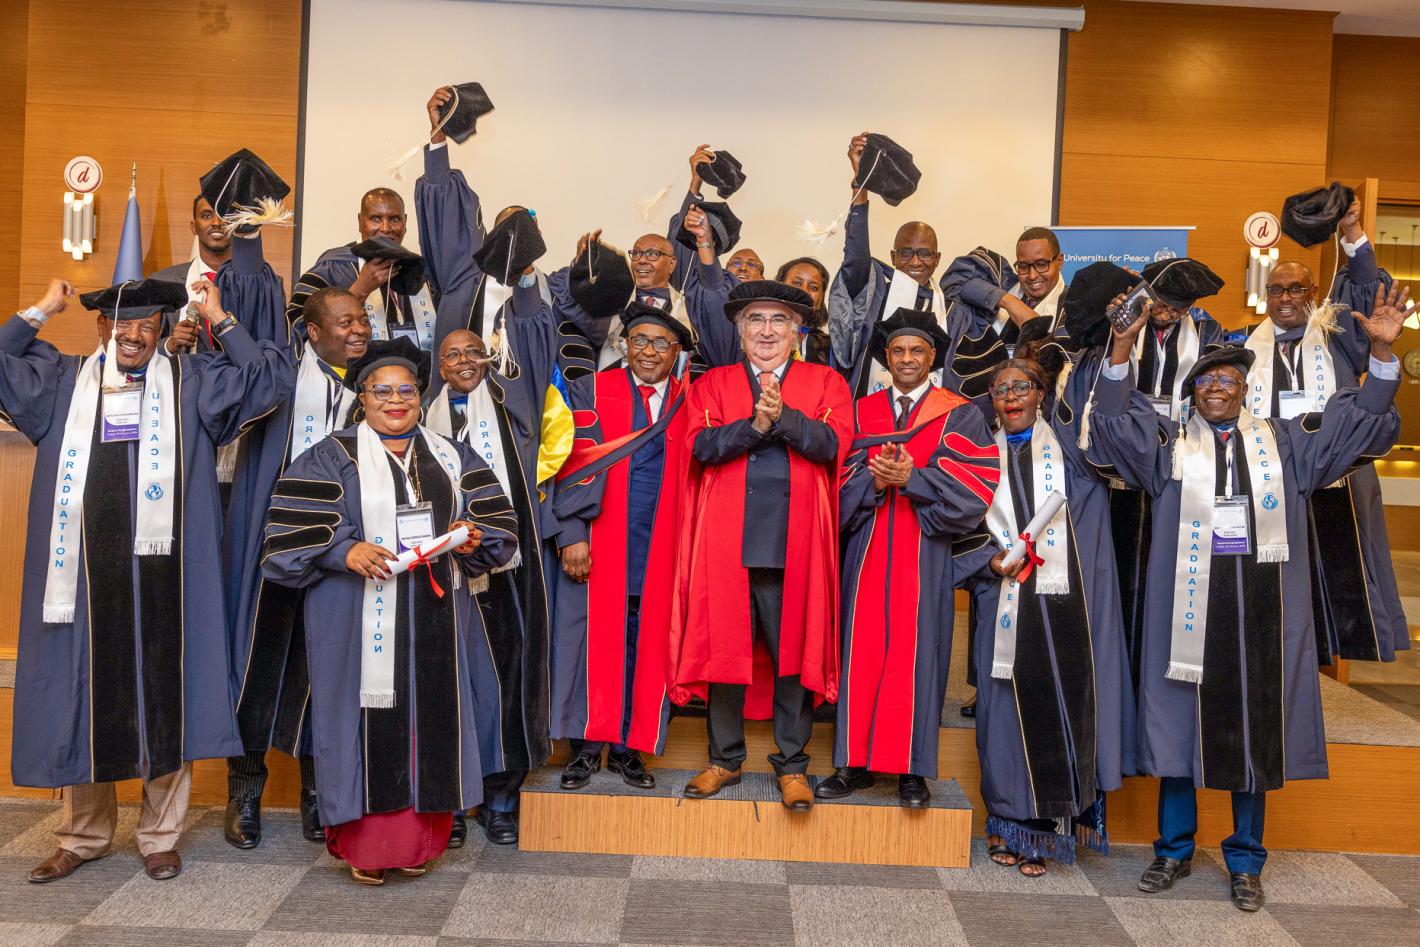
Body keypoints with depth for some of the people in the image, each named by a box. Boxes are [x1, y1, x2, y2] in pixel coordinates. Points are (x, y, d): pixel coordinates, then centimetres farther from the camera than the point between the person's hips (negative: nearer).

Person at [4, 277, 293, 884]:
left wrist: (219, 320, 4)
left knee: (164, 698, 2)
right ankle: (84, 835, 24)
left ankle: (160, 837, 15)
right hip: (85, 572, 2)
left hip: (163, 575, -2)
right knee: (84, 698, 9)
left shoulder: (192, 383, 9)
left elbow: (270, 378, 2)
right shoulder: (61, 383, 16)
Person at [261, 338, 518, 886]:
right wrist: (344, 551, -19)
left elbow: (498, 522, 12)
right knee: (370, 720, -3)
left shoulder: (452, 458, 15)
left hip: (434, 620, 4)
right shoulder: (332, 459, 4)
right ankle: (364, 846, 11)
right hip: (360, 622, -3)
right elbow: (292, 531, -4)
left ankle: (419, 840, 18)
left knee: (431, 716, 5)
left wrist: (472, 536, -9)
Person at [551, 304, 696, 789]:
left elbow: (696, 476, 7)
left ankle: (627, 747, 17)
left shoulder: (689, 403, 8)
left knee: (646, 645, 5)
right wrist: (572, 534, -12)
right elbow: (576, 463, -3)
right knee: (592, 639, 3)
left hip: (659, 549, 2)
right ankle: (586, 746, 15)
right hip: (597, 546, -1)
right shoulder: (591, 392, 4)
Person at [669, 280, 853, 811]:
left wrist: (783, 416, -20)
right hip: (727, 544, 1)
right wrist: (755, 423, -17)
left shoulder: (825, 384, 10)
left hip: (795, 546, -1)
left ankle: (791, 763, 19)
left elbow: (832, 443, -7)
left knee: (794, 651, 4)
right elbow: (702, 444, -5)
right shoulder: (713, 385, 12)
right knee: (724, 647, 6)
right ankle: (725, 760, 22)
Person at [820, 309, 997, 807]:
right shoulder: (863, 411, 14)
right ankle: (854, 762, 9)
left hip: (926, 551, -2)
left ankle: (912, 769, 6)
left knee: (916, 650, -2)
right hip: (867, 547, 2)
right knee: (862, 649, 2)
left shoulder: (959, 415, 6)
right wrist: (874, 480, -14)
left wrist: (910, 478, -15)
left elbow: (974, 484, -6)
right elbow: (844, 476, 6)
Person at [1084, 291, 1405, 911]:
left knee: (1256, 729, 7)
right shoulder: (1168, 443, 7)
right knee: (1181, 723, 5)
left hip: (1262, 606, 2)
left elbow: (1362, 421, 11)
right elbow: (1113, 421, -7)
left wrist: (1382, 353, -3)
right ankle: (1174, 851, 20)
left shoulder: (1284, 441, 12)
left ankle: (1245, 861, 22)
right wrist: (1121, 347, -20)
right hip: (1190, 604, -1)